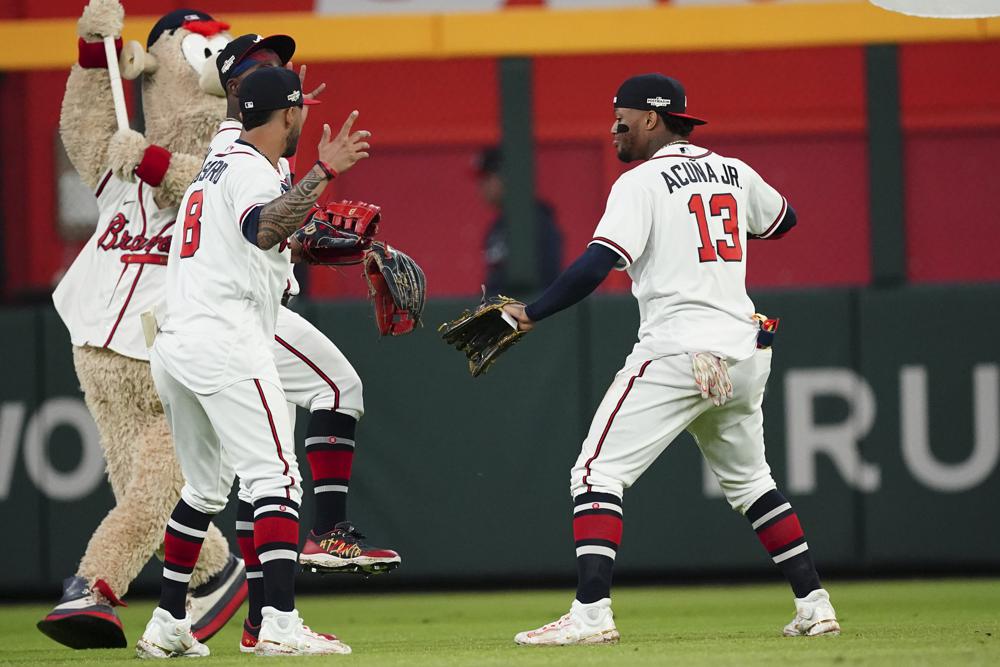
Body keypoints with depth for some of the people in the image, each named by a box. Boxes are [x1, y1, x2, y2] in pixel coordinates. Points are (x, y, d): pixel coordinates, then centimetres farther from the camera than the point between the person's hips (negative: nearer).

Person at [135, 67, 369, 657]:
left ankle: (167, 625, 19)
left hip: (171, 346, 10)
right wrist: (323, 172, -37)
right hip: (224, 343, -10)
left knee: (205, 487, 20)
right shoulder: (254, 171, -8)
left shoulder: (214, 166, 21)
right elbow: (263, 230, -30)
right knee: (277, 476, -12)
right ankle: (281, 625, -23)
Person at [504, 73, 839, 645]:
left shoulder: (642, 183, -6)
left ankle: (591, 613, -19)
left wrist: (531, 314, -14)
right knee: (750, 481, 23)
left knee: (599, 473, -7)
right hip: (744, 353, 7)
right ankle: (814, 604, 18)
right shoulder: (734, 173, 14)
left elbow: (600, 262, -18)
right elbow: (782, 219, 33)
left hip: (678, 351, -7)